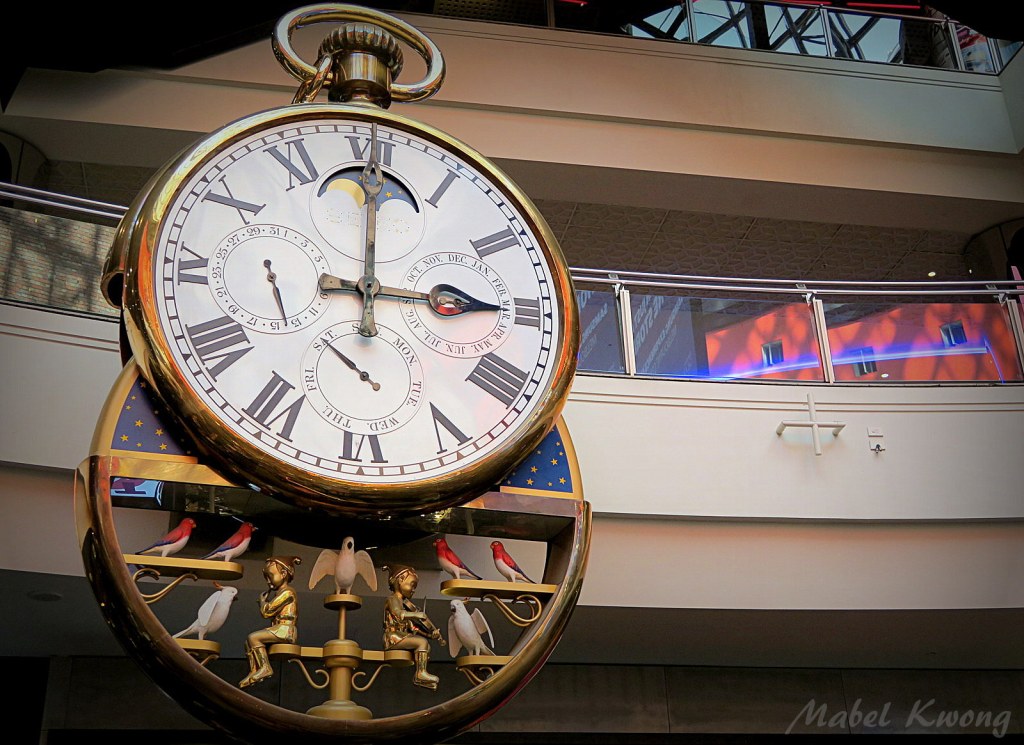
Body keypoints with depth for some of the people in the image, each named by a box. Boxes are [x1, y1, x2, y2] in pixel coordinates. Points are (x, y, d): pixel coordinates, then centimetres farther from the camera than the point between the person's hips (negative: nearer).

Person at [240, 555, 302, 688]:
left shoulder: (286, 592, -12)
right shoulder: (280, 592, 22)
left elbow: (266, 611, -15)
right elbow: (267, 613, 28)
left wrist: (262, 599, 4)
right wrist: (264, 599, 14)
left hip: (285, 629, -11)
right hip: (281, 630, 11)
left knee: (253, 637, -21)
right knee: (248, 642, 10)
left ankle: (265, 668, -20)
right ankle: (253, 672, 3)